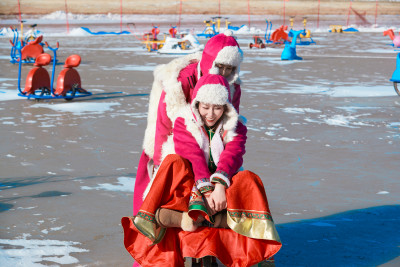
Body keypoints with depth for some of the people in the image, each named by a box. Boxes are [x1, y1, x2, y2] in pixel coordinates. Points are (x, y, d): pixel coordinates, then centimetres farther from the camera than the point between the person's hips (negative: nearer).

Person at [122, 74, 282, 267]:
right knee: (174, 162, -30)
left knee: (248, 179, -28)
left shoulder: (234, 128, 6)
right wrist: (207, 191, -30)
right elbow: (193, 158, -15)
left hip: (221, 191, 2)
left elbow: (232, 156, -14)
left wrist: (220, 186, -33)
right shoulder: (183, 123, 0)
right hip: (188, 186, -1)